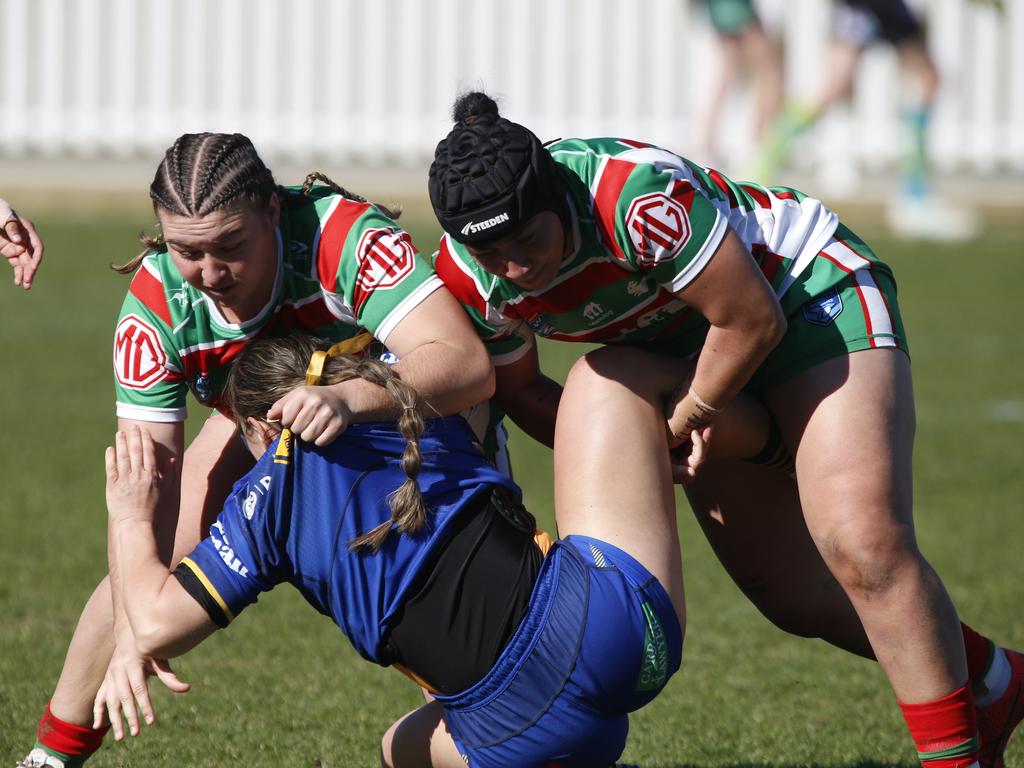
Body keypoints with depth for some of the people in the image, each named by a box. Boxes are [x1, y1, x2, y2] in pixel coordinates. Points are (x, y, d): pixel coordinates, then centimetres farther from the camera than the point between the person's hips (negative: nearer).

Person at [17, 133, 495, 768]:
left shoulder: (345, 235, -41)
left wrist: (348, 398, -66)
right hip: (259, 427, 3)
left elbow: (469, 366, -49)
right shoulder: (156, 304, -29)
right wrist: (131, 632, -37)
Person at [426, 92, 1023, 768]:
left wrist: (684, 422, -13)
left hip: (813, 288, -7)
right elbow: (519, 388, 2)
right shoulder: (467, 277, -19)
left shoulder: (636, 196, -39)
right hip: (686, 343, 7)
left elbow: (753, 322, -26)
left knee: (864, 547, -24)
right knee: (788, 591, 8)